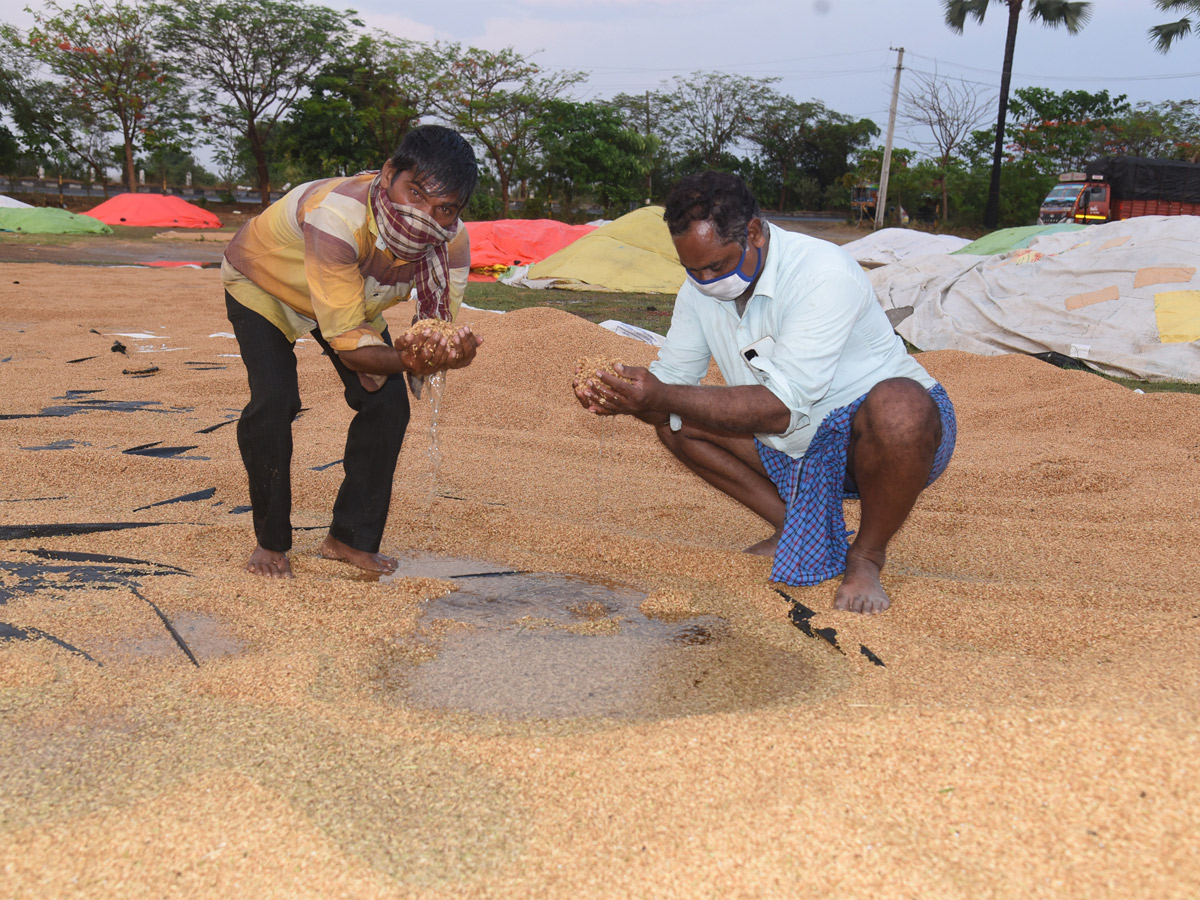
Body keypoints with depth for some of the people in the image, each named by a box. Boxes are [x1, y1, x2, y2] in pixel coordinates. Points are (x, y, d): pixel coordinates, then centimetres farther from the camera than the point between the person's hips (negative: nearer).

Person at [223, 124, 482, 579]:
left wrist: (451, 352, -49)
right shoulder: (337, 217, -45)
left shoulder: (452, 241, -29)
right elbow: (345, 340, -42)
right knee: (273, 403, -21)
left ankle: (350, 537, 9)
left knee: (387, 402, -8)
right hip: (263, 281, -4)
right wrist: (404, 359, -61)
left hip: (352, 292, 5)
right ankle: (271, 542, 1)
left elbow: (440, 329, -24)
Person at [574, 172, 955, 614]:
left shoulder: (824, 274, -28)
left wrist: (663, 396, -39)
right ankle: (799, 530, 1)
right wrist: (624, 398, -28)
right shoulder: (700, 288, -4)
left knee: (897, 405, -41)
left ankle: (867, 554, -12)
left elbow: (782, 407, -34)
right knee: (674, 422, -4)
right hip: (797, 446, 7)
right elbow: (671, 377, -4)